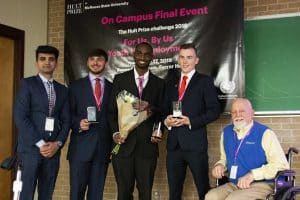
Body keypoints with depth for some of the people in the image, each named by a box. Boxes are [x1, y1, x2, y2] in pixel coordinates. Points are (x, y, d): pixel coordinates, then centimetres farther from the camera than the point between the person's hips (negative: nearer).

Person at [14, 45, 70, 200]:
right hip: (31, 148, -4)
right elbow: (20, 117, -8)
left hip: (53, 149, 4)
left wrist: (57, 143, -5)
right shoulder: (27, 84, 1)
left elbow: (66, 120, 12)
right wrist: (40, 144, -13)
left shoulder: (62, 89, 15)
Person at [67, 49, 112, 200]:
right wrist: (78, 123, -15)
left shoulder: (112, 88, 11)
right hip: (80, 146, -2)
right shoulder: (76, 86, 7)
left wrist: (114, 139, 2)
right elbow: (68, 114, 4)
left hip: (103, 147, 2)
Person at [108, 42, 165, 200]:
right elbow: (112, 110, 6)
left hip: (147, 145, 1)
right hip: (123, 143, 0)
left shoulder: (159, 83, 11)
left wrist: (151, 109, -12)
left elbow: (162, 113, 10)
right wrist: (115, 132, -9)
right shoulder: (120, 79, 9)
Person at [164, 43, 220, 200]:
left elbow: (214, 111, -5)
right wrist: (166, 120, -3)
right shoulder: (171, 83, 17)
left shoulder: (205, 81, 1)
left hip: (195, 143, -5)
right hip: (174, 144, 5)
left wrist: (190, 121, -14)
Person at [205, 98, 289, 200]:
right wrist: (220, 165, 3)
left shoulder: (265, 133, -5)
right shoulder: (227, 132, 13)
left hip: (261, 185, -5)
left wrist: (253, 174, -19)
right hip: (233, 185, 5)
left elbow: (282, 165, -12)